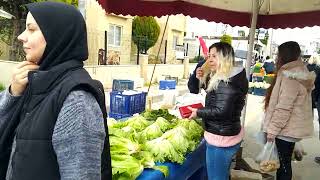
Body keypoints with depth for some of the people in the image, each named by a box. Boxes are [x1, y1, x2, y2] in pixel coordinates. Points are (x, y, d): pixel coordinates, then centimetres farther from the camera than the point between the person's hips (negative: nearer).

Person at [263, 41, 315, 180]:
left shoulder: (291, 78, -21)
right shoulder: (296, 74, 11)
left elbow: (283, 108, -24)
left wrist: (272, 129, -16)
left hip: (287, 130, -9)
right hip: (289, 128, 9)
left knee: (283, 163, 5)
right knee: (283, 161, 19)